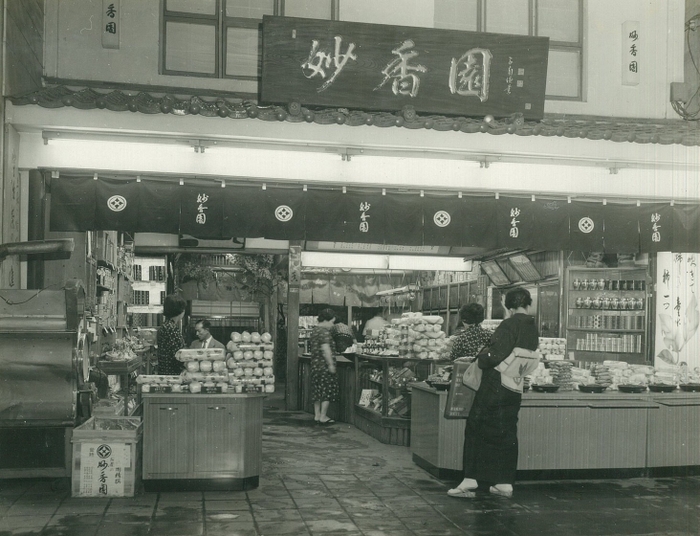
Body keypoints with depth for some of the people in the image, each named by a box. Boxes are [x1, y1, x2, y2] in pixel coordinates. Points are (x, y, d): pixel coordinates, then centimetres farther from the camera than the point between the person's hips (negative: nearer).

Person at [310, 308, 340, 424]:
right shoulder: (324, 332, -14)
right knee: (328, 390, -2)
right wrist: (331, 364, -22)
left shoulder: (314, 331, 15)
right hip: (324, 365, -9)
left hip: (315, 364, 9)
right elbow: (325, 349, -23)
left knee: (318, 390, 13)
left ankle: (317, 415, 17)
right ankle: (323, 417, -1)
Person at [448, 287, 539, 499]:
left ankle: (470, 481, -2)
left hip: (495, 387, -7)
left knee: (476, 430, 0)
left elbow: (495, 355, -22)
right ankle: (505, 483, 15)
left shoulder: (509, 325, -14)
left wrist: (481, 357, -3)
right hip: (515, 389, 7)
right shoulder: (533, 329, 9)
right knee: (507, 434, 12)